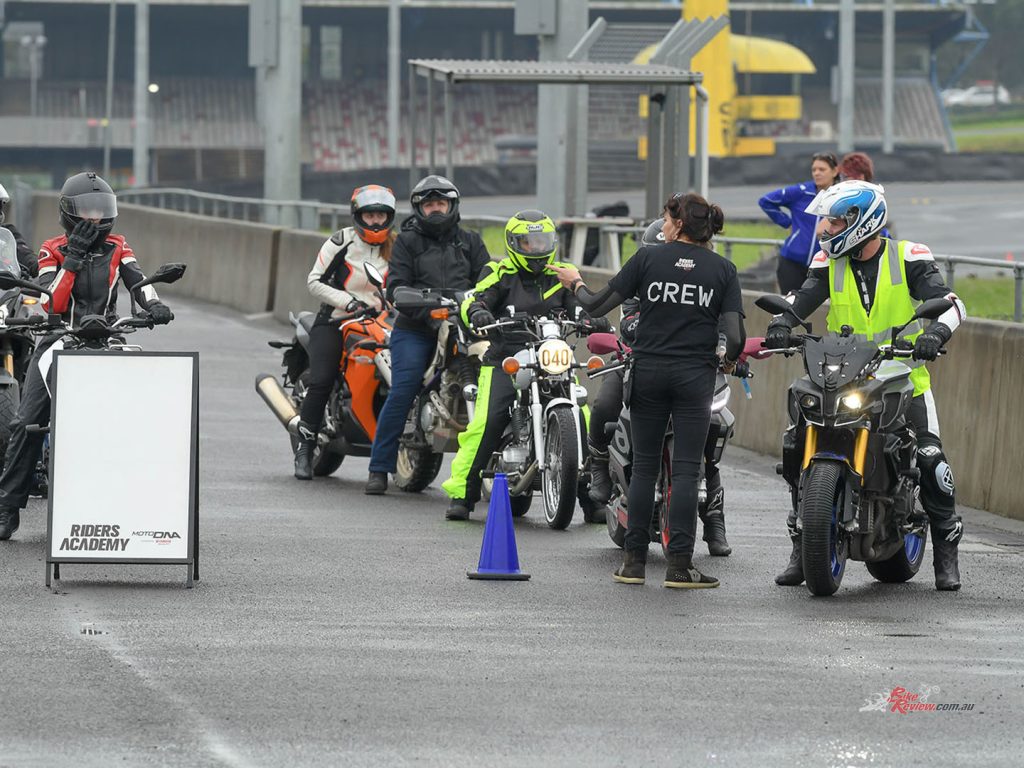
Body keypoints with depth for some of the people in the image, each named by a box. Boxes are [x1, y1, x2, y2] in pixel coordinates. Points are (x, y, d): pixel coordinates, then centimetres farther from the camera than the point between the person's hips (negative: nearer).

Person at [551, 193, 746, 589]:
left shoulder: (648, 257, -1)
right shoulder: (723, 270, 1)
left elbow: (598, 306, 0)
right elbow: (735, 337, -7)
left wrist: (576, 283, 19)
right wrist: (729, 359, 15)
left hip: (648, 371, 1)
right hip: (695, 374, -1)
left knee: (644, 466, 8)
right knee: (685, 469, 0)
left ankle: (634, 560, 7)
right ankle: (679, 564, -4)